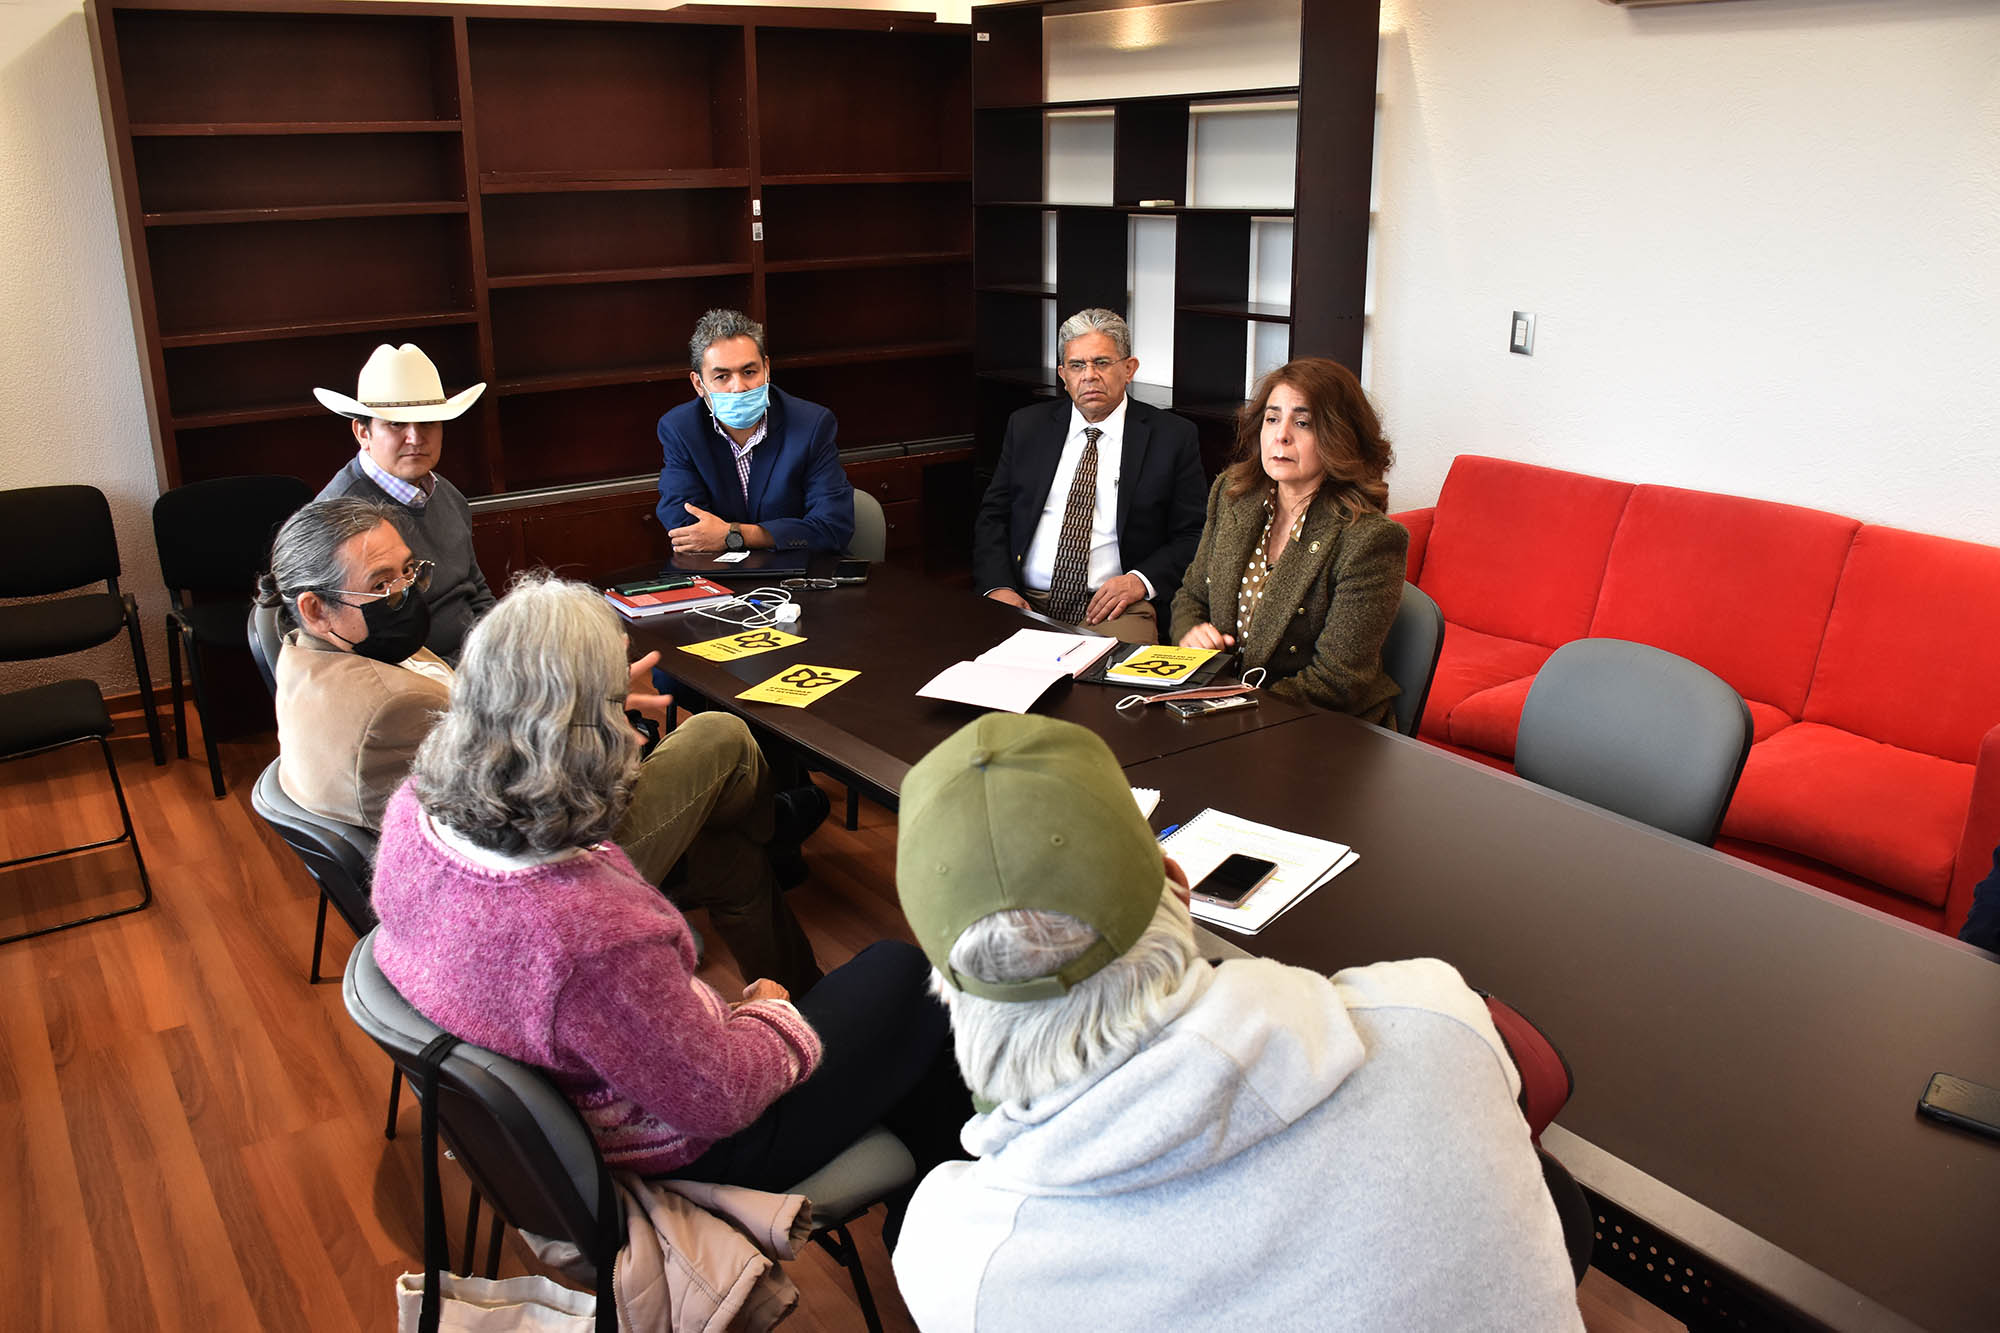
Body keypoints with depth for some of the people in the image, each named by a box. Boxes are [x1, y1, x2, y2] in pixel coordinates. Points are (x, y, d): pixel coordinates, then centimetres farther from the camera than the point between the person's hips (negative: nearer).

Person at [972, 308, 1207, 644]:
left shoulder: (1173, 437, 6)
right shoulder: (1026, 426, 14)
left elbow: (1193, 536, 5)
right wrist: (997, 586, -5)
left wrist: (1142, 580, -12)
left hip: (1114, 610, -2)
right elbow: (992, 516, 13)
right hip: (1026, 602, 2)